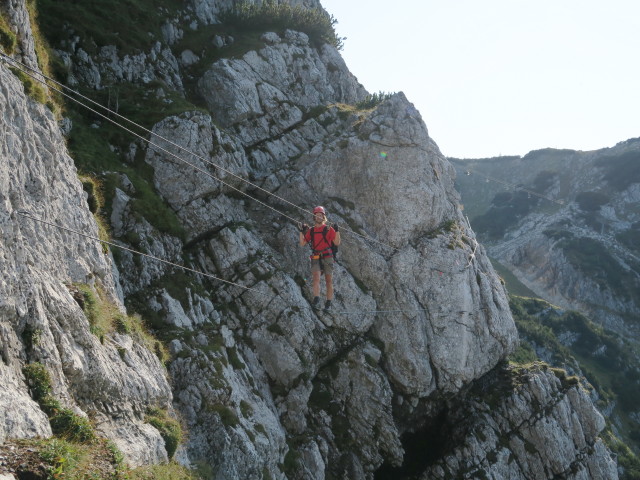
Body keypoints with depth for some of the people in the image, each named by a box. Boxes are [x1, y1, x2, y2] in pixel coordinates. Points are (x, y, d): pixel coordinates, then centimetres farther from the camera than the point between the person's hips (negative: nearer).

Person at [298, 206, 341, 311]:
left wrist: (337, 231, -16)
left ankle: (328, 303, 10)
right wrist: (301, 232, -1)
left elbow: (337, 243, -5)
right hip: (315, 258, 1)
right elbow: (302, 244, 9)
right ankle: (316, 301, -27)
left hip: (327, 258, -1)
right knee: (316, 278, -16)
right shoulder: (310, 230, 9)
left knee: (329, 281, 3)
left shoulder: (329, 229, 1)